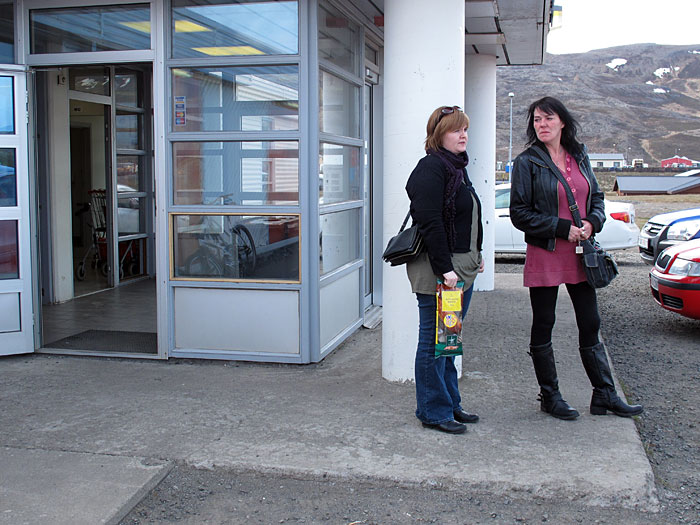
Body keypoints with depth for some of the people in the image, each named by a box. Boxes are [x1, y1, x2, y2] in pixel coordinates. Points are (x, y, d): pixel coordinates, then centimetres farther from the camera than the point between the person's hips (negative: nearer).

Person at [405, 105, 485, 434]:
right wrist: (444, 269, -23)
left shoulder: (457, 167, 17)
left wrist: (476, 256, 20)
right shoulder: (431, 168, -13)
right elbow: (430, 223, -21)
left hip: (462, 268, 10)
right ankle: (434, 412, 9)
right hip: (437, 271, -10)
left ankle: (450, 404, 27)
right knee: (434, 341, -1)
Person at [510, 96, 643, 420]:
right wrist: (563, 228, -15)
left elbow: (597, 198, 16)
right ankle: (550, 397, 18)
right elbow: (520, 214, -8)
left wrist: (592, 222, -6)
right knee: (543, 327, 5)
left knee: (590, 325, 9)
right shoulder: (527, 162, -5)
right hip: (544, 255, -4)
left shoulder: (579, 157, 10)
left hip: (579, 254, 5)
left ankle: (604, 395, 18)